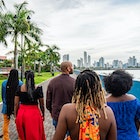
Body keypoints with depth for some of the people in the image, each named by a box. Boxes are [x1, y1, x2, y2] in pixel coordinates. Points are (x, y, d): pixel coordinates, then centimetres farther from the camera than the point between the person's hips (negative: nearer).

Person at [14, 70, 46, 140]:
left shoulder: (19, 88, -4)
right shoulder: (38, 89, -9)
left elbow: (16, 104, 0)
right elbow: (41, 104, -1)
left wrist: (16, 116, 11)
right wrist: (43, 115, 14)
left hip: (21, 114, 2)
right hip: (34, 114, -2)